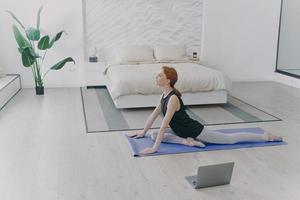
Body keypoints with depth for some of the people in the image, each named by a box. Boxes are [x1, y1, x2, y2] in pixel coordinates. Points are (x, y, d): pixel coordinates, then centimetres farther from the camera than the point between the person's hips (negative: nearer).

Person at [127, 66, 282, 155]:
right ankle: (187, 141, -5)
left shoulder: (173, 98, -30)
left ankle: (265, 137, 17)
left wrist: (154, 148, -35)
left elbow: (164, 125, -35)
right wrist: (143, 132, 16)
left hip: (195, 130, -9)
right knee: (154, 135, -1)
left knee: (230, 139, 2)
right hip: (182, 130, 9)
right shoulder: (164, 95, -1)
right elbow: (154, 114, 11)